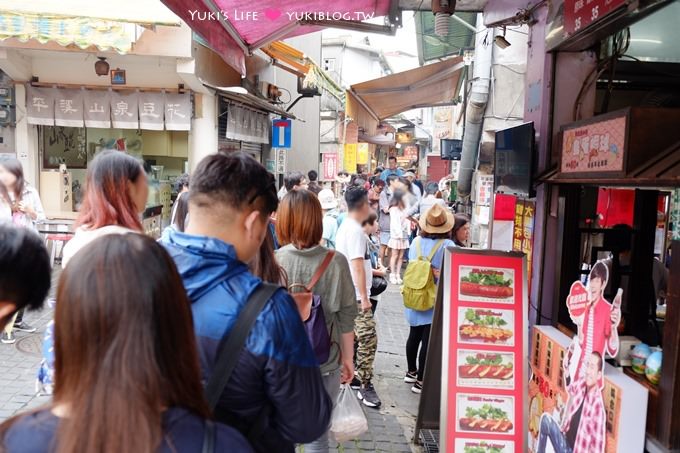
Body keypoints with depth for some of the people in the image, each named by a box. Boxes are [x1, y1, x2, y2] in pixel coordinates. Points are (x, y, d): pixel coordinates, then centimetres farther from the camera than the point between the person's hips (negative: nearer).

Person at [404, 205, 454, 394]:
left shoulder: (416, 242, -2)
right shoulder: (447, 245, -15)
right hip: (436, 300, -5)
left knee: (414, 335, 19)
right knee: (428, 340, 2)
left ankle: (411, 372, 36)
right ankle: (420, 381, 9)